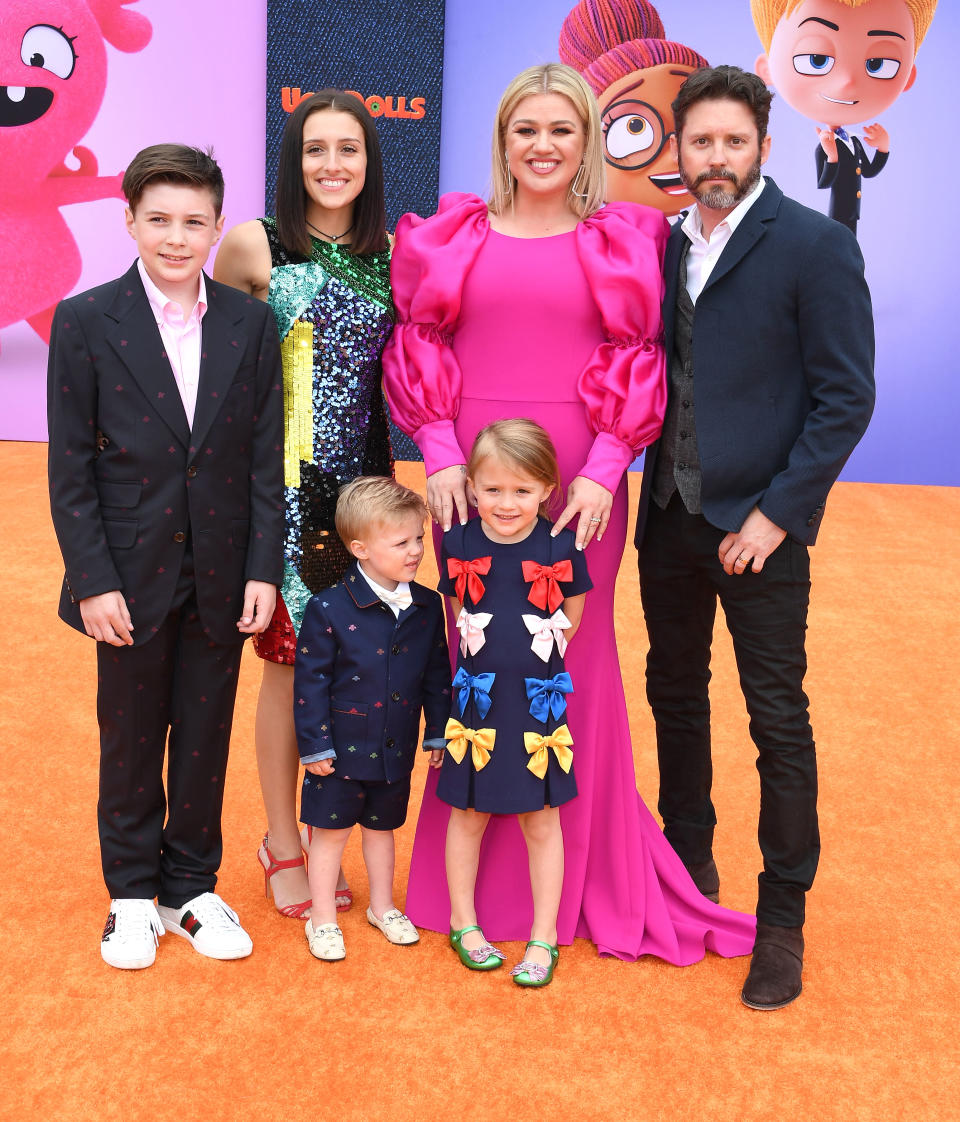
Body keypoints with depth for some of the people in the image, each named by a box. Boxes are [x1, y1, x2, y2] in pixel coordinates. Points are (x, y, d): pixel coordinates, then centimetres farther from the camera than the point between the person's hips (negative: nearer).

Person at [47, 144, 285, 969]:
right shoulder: (85, 322, -5)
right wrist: (93, 580, -11)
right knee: (130, 740, 12)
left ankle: (193, 888, 30)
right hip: (131, 578, -1)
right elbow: (70, 468, -6)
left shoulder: (249, 325, 1)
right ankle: (133, 894, 30)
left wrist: (264, 569, -4)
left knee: (206, 738, 12)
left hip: (221, 578, 2)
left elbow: (266, 461, 2)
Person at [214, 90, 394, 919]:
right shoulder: (254, 244, -3)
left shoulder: (391, 250, 9)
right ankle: (285, 847, 18)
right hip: (285, 479, -4)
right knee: (291, 657, 1)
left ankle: (316, 830, 24)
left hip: (366, 477, 4)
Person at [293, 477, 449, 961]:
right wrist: (314, 744, -12)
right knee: (332, 829, 9)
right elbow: (311, 680, -13)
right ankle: (322, 918, 25)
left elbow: (436, 673, 7)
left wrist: (440, 732, 7)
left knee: (382, 826, 20)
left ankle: (383, 906, 38)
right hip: (342, 746, -4)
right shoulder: (329, 609, -17)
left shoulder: (426, 606, -3)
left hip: (395, 747, 4)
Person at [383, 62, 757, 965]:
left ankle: (583, 875, 21)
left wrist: (604, 469, -9)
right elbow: (421, 350, 7)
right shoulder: (455, 237, 9)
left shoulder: (622, 242, 7)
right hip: (470, 479, 1)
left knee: (572, 659, 4)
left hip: (580, 483, -1)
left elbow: (637, 366, 2)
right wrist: (440, 455, -4)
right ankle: (472, 879, 21)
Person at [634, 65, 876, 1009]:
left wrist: (776, 513, -15)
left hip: (757, 526, -5)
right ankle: (689, 867, 35)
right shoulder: (663, 245, 9)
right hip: (670, 515, 6)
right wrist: (648, 487, 1)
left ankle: (783, 915, 16)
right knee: (675, 695, 16)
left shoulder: (815, 246, -8)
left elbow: (844, 397, -10)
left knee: (778, 720, 2)